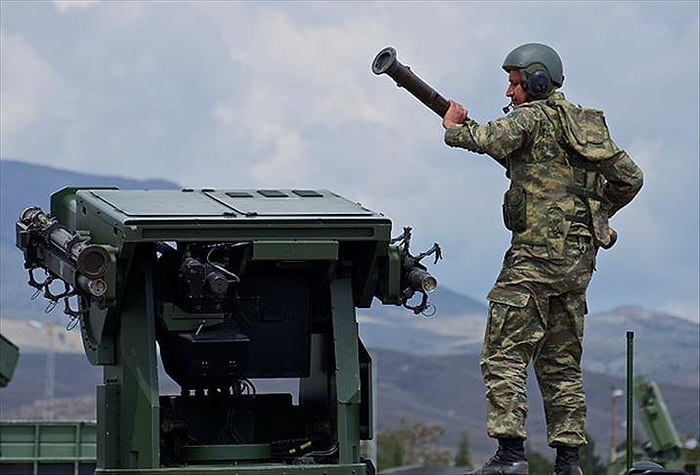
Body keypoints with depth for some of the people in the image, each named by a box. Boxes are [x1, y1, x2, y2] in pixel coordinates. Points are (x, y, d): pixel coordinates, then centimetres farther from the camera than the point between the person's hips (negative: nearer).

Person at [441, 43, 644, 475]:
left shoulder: (533, 117, -6)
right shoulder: (588, 124, 18)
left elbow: (489, 140, -23)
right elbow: (630, 177, 22)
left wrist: (454, 126, -3)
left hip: (537, 251, -8)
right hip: (580, 257, 8)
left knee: (505, 355, -7)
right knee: (561, 362, 13)